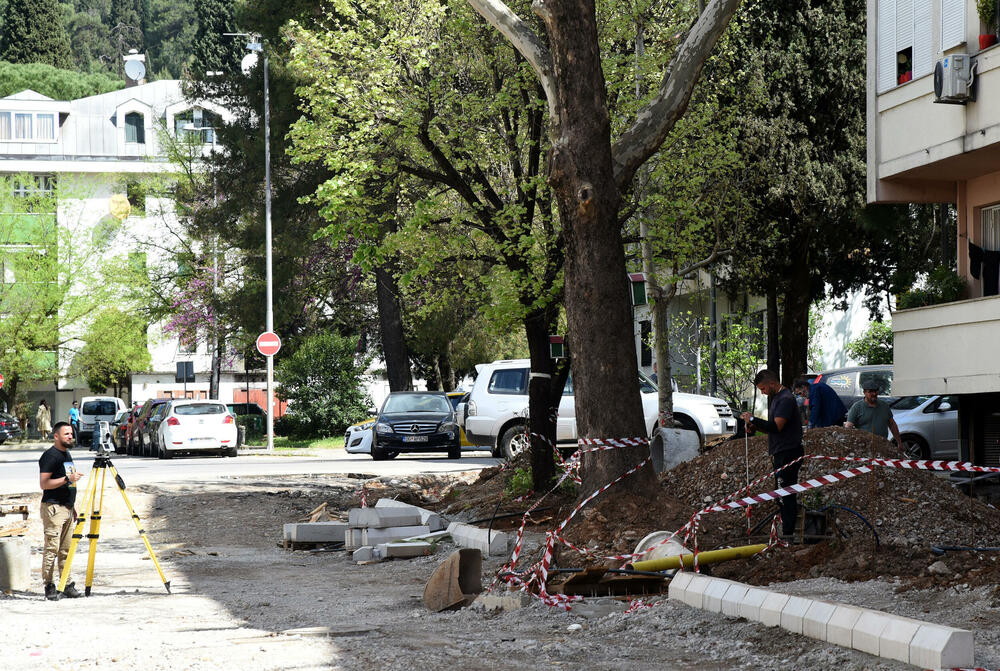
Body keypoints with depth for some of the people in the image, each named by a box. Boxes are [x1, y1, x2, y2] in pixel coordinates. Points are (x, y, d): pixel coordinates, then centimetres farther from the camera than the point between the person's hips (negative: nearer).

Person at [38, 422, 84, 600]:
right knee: (52, 548, -8)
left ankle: (66, 584, 12)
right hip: (53, 507, -9)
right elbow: (44, 484, -17)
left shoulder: (67, 455, 18)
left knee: (66, 550, 9)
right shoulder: (50, 456, -10)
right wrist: (67, 479, -23)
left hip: (67, 508, 9)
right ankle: (49, 586, -6)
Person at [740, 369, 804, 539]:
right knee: (783, 495, 11)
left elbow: (777, 426, -24)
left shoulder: (786, 399, -15)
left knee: (786, 495, -9)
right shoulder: (776, 398, 18)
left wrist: (753, 420, -15)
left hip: (788, 455, -10)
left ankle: (788, 533, -9)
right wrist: (755, 427, 8)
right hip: (780, 455, 10)